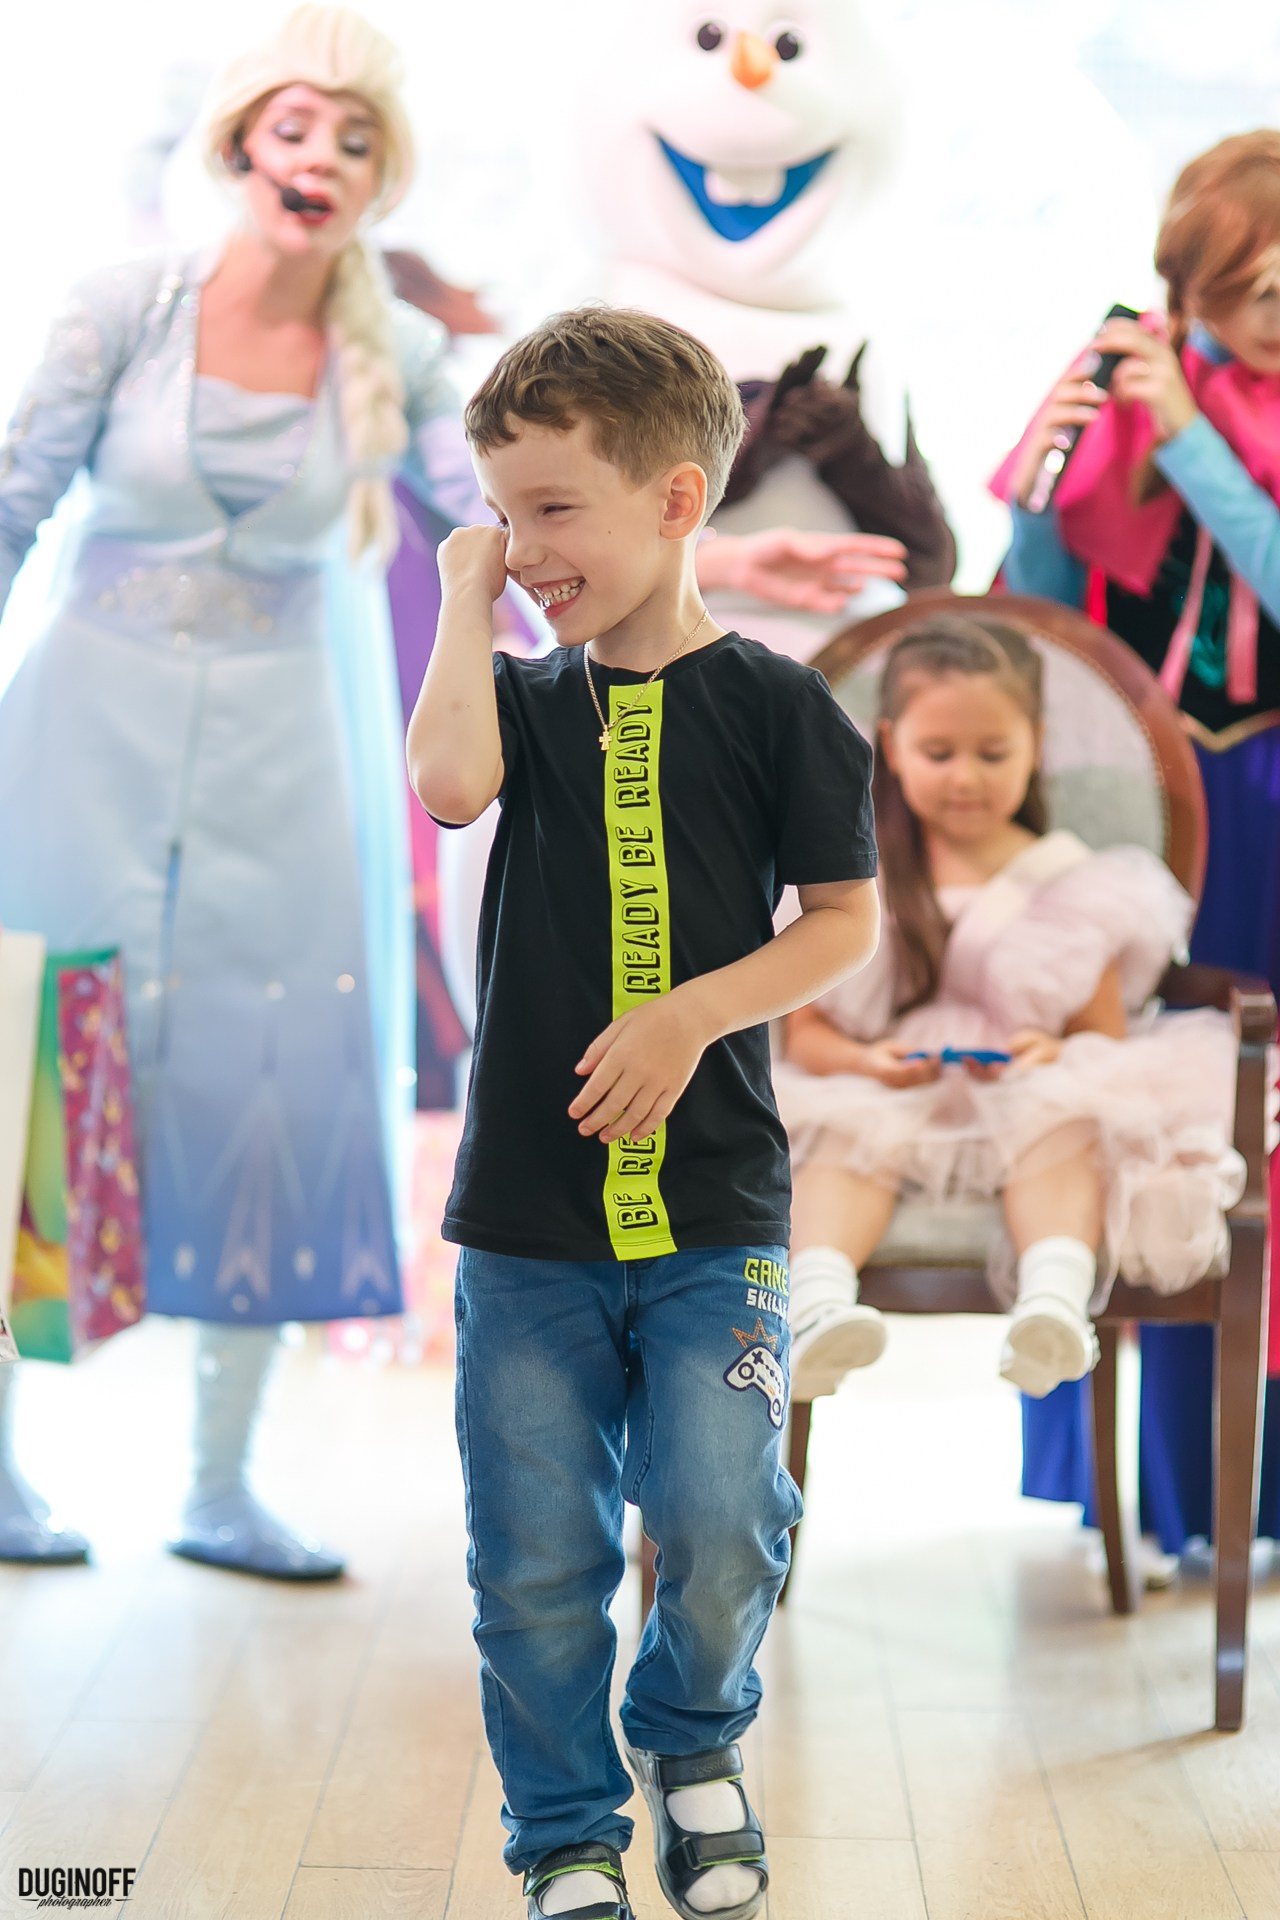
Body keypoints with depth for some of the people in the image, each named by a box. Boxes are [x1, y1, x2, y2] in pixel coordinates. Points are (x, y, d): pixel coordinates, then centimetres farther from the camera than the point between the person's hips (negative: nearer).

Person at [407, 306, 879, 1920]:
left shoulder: (771, 702, -1)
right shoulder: (525, 699, 6)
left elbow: (844, 922, 1)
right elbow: (446, 781, -17)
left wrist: (693, 1012, -13)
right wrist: (464, 600, -7)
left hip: (712, 1210, -2)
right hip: (525, 1213, 2)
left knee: (719, 1524, -6)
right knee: (534, 1559, 5)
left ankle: (693, 1741, 27)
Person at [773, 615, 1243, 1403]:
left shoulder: (1066, 883, 7)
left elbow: (1104, 1036, 5)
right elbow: (806, 1034, 6)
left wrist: (1052, 1056, -18)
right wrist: (867, 1062, -16)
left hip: (1029, 1097, 0)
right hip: (888, 1094, 0)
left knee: (1062, 1124, -33)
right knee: (852, 1132, -32)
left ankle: (1055, 1298, -54)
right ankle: (818, 1302, -53)